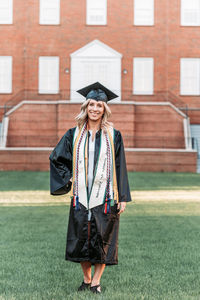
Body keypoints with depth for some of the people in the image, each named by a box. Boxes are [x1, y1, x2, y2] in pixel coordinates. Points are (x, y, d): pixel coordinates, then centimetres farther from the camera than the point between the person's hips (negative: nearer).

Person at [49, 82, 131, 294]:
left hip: (105, 195, -1)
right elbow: (56, 158, 15)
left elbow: (119, 167, 1)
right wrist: (68, 179, 2)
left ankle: (96, 281, 15)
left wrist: (122, 197, -4)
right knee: (81, 238, 5)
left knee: (103, 239, 2)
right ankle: (86, 279, 23)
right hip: (81, 195, 2)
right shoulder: (74, 135, 5)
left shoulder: (113, 136, 2)